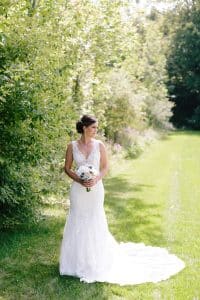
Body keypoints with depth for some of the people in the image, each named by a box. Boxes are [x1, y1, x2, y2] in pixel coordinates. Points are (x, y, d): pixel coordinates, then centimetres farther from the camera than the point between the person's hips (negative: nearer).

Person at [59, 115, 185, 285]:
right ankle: (78, 260, 21)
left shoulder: (99, 145, -2)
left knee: (95, 222, 5)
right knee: (77, 222, 6)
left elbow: (105, 167, 1)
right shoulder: (72, 146, -3)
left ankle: (97, 261, 21)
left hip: (96, 189, 0)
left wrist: (96, 179, -16)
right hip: (78, 190, 0)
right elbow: (67, 168, 3)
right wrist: (79, 180, -13)